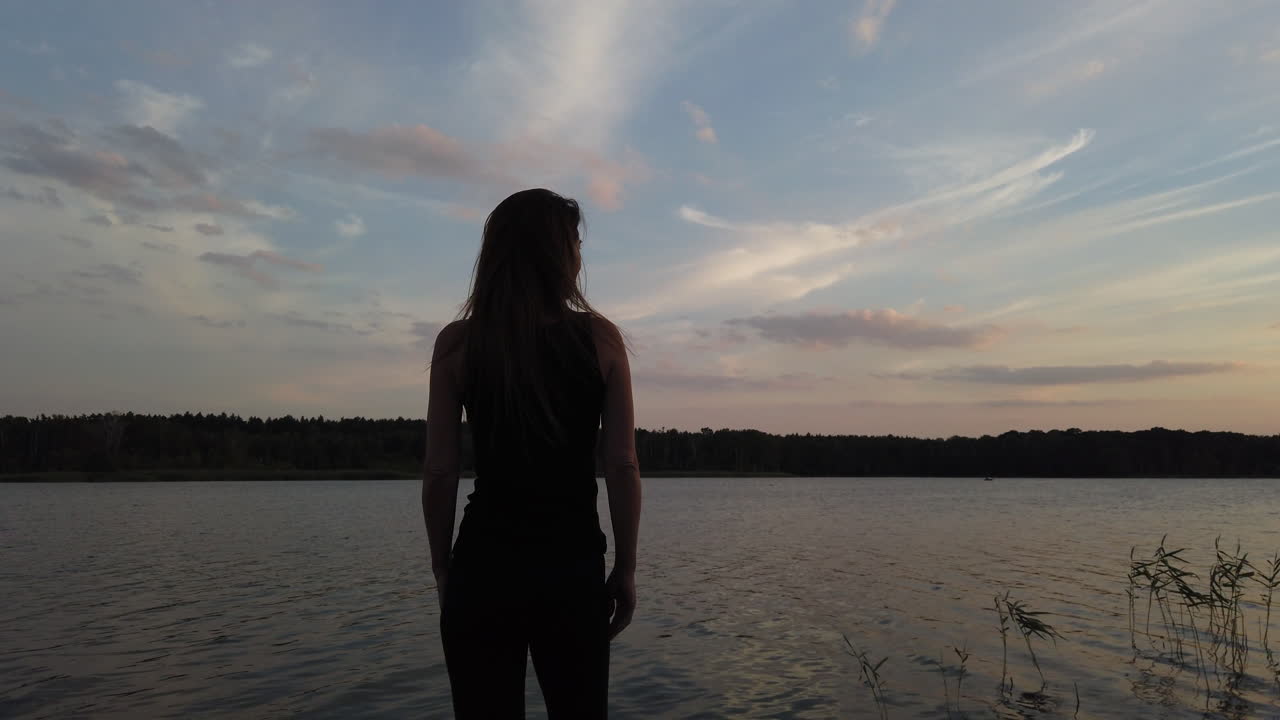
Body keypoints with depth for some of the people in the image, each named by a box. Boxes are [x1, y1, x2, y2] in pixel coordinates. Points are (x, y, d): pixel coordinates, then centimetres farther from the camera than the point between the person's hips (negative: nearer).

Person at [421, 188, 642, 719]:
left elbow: (440, 470, -3)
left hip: (484, 566, 0)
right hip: (574, 566, 0)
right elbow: (622, 465, -5)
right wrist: (625, 568, 5)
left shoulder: (457, 342, -3)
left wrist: (441, 565, 10)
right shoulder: (600, 338, -4)